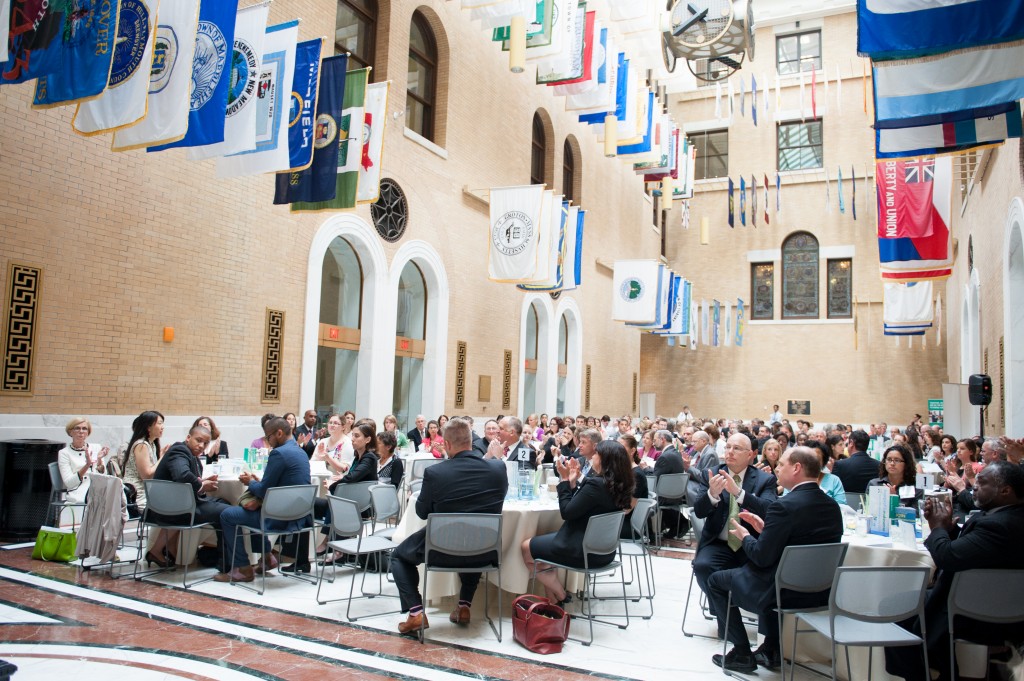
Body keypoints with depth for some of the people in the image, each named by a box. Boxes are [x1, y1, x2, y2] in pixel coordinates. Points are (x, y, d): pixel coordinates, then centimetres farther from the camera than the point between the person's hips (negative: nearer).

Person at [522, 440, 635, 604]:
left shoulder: (596, 484, -25)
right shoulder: (617, 484, 3)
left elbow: (566, 512, -17)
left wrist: (565, 479, -11)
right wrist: (574, 480, 3)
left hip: (584, 550, -9)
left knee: (527, 548, 7)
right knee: (543, 541, 24)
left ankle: (560, 598, 15)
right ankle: (553, 600, 21)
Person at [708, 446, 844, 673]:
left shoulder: (784, 506, -22)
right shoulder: (832, 506, 1)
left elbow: (761, 557, -20)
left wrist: (744, 536, 0)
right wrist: (765, 529, 12)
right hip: (821, 591, 8)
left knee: (716, 581, 13)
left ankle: (742, 653, 15)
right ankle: (772, 649, 34)